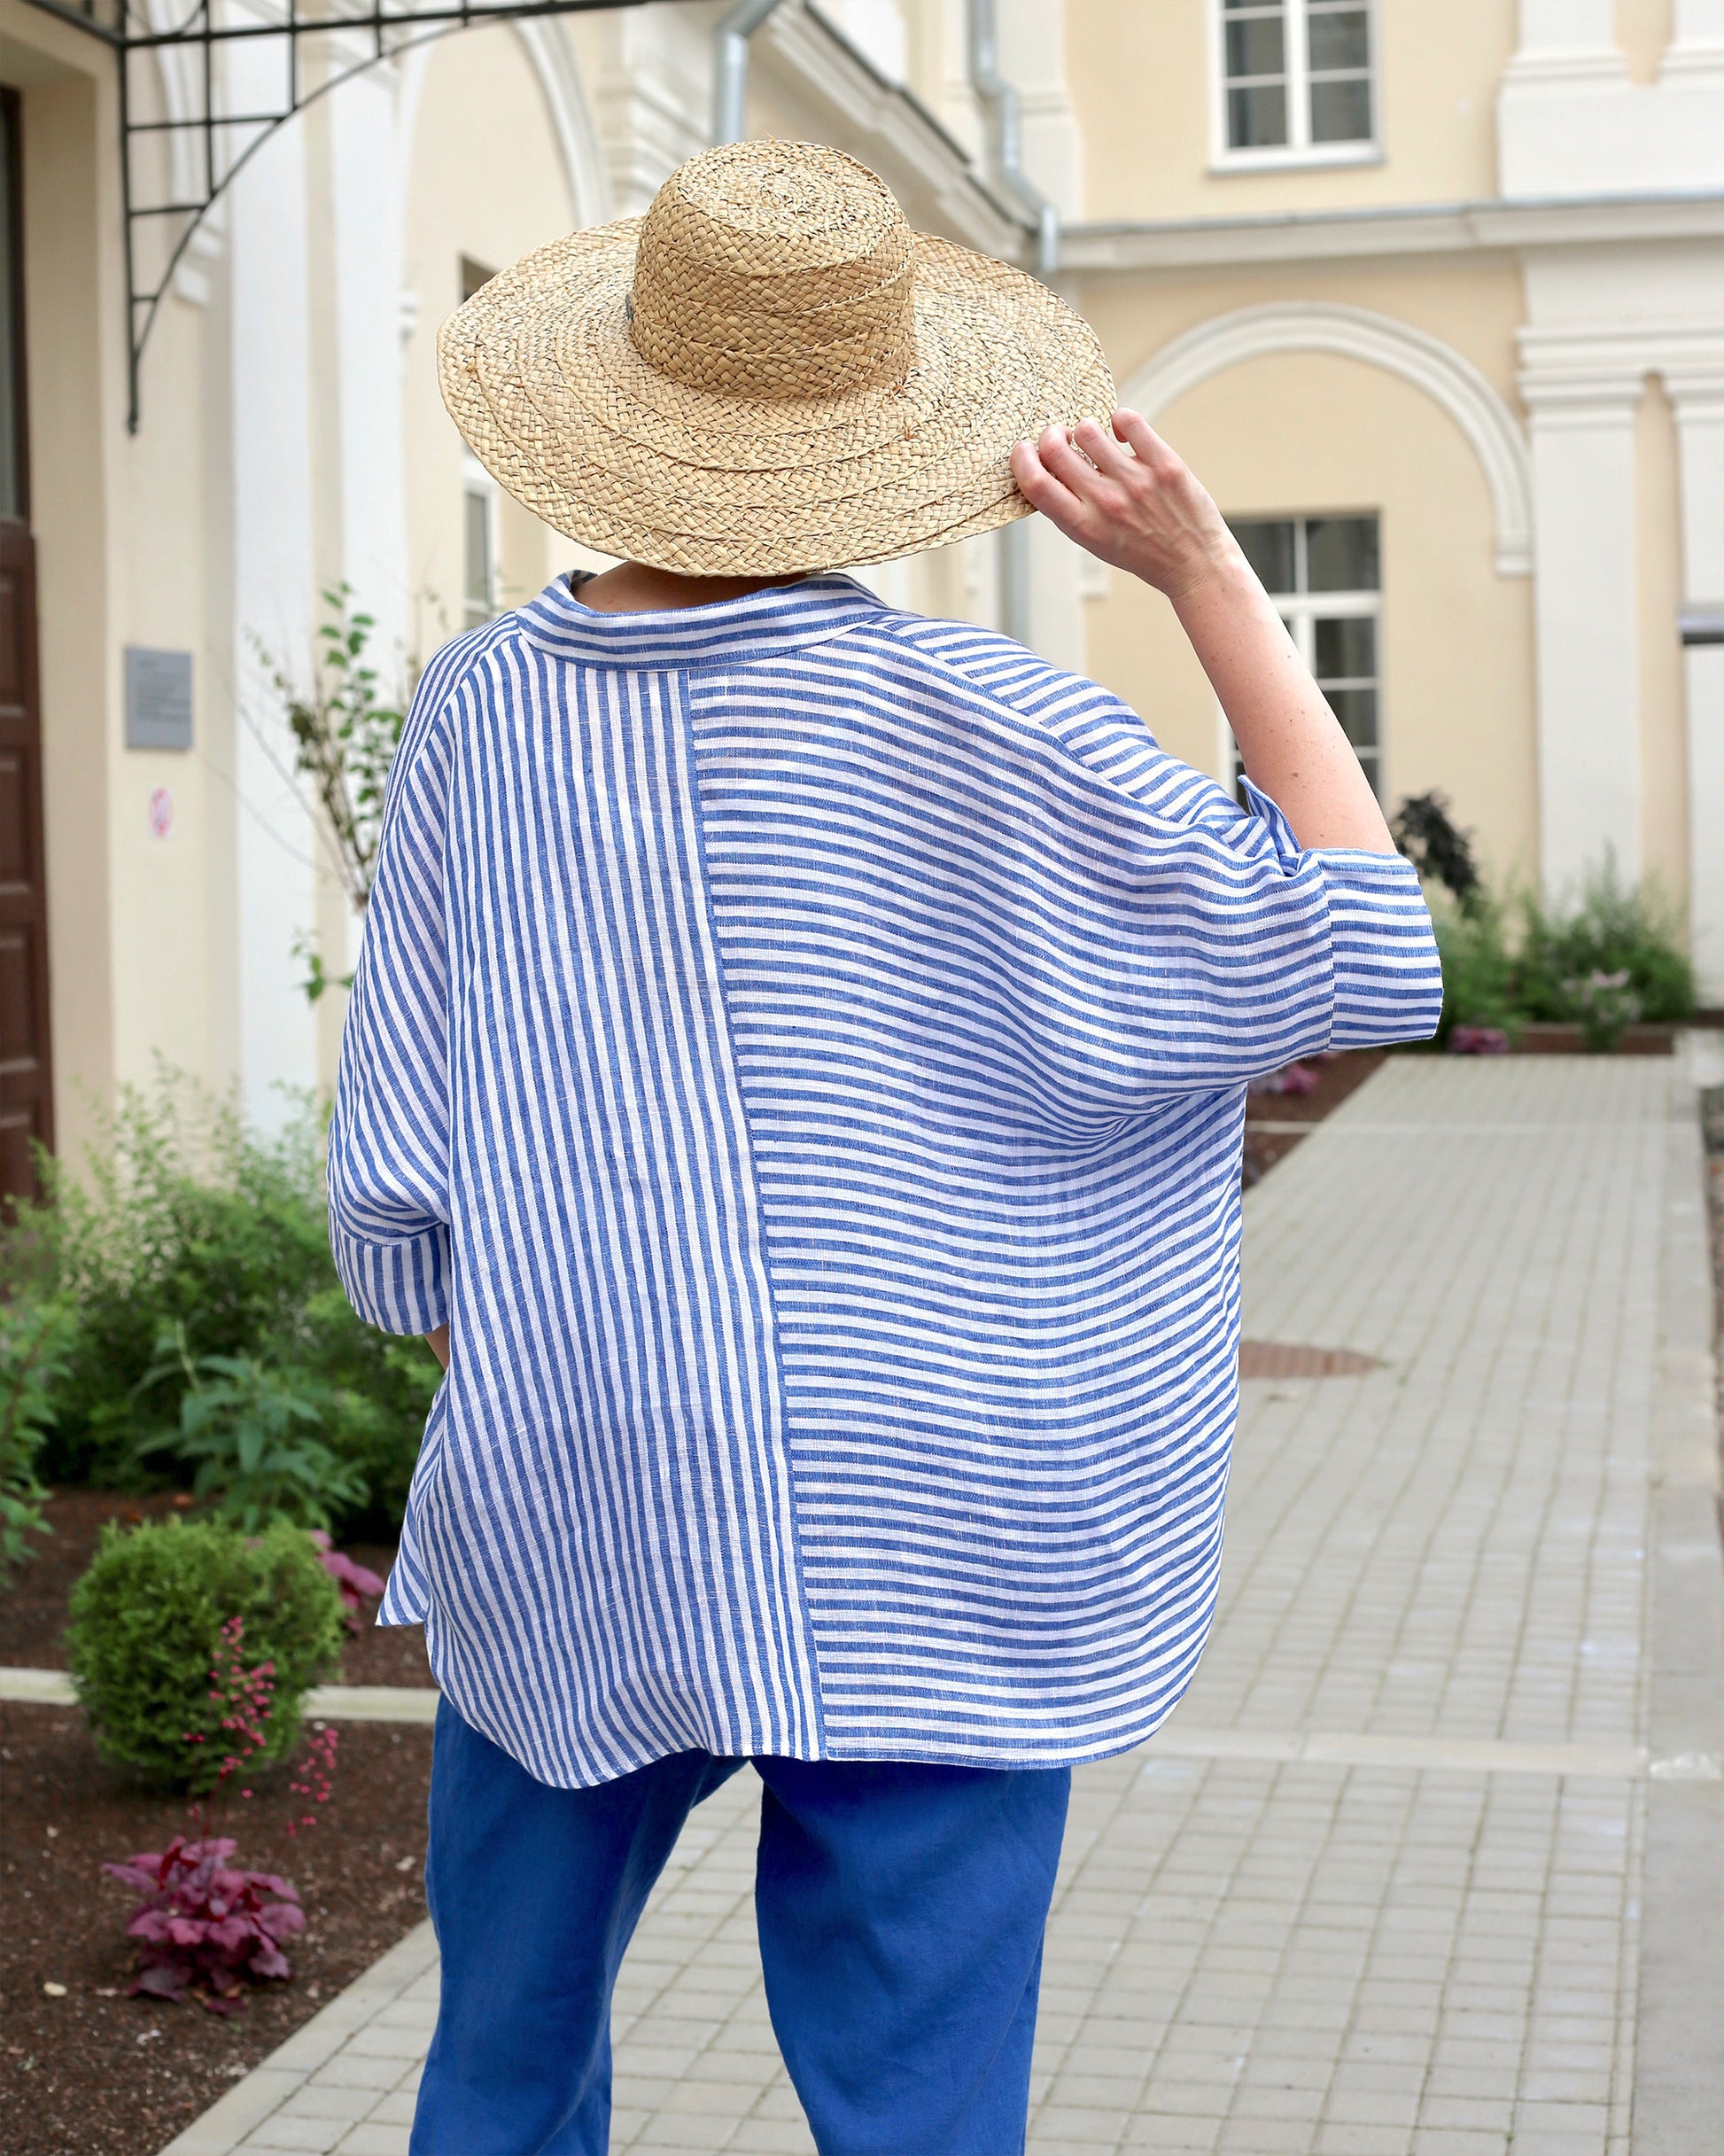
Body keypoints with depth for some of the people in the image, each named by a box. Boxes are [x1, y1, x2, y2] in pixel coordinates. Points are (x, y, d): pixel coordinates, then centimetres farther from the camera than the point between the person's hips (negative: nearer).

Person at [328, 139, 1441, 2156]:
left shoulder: (482, 706, -3)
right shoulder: (966, 725, -10)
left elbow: (396, 1193, 0)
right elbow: (1365, 951, -3)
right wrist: (1209, 574, -5)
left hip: (564, 1540, 2)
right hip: (924, 1571, -2)